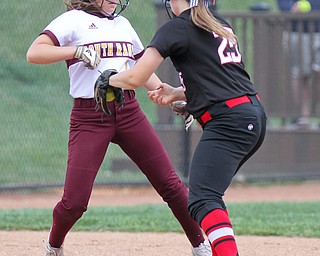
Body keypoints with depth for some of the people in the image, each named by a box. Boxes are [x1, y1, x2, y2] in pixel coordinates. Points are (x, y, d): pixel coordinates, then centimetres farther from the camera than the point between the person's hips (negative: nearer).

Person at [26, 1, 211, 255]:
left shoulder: (122, 24, 18)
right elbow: (34, 53, -12)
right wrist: (77, 51, -22)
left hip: (129, 111, 5)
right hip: (89, 117, -5)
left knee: (170, 184, -1)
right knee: (74, 201, -8)